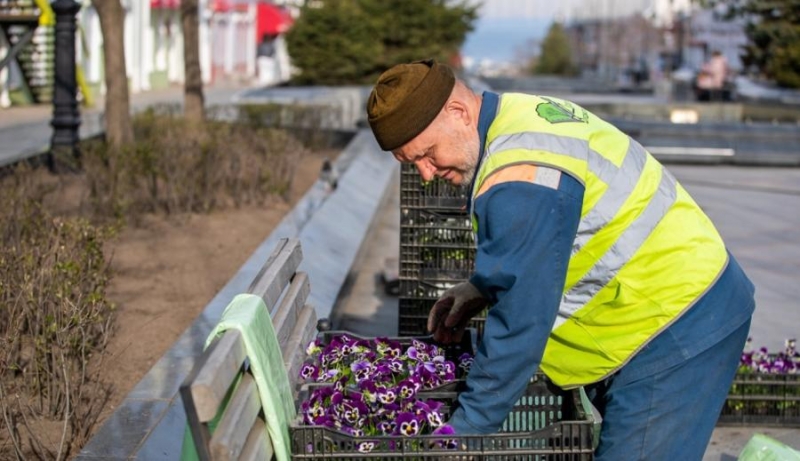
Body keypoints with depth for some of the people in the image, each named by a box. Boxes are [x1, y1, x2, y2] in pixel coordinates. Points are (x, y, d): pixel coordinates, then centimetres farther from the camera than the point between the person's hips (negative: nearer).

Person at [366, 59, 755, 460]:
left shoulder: (519, 180, -26)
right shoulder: (523, 114, 6)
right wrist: (483, 287, 8)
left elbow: (519, 324, -23)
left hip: (674, 332, -11)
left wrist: (466, 429, -14)